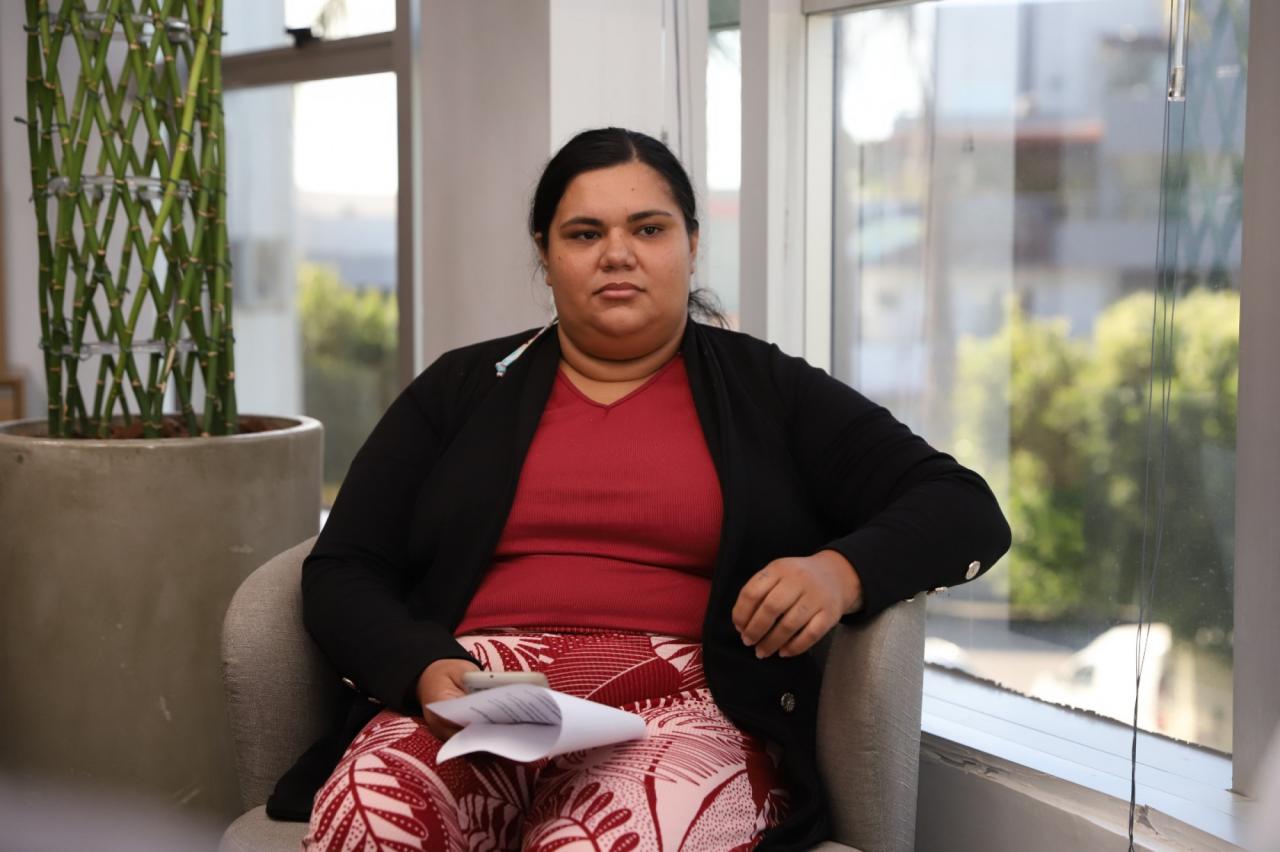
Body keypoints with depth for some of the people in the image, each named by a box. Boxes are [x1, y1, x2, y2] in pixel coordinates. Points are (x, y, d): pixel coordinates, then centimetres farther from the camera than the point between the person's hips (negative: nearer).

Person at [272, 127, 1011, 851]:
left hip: (679, 710, -1)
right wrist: (425, 671, -11)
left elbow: (965, 511, 8)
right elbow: (342, 573, 11)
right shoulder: (462, 390, 17)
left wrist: (840, 572, -14)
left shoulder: (769, 392, 13)